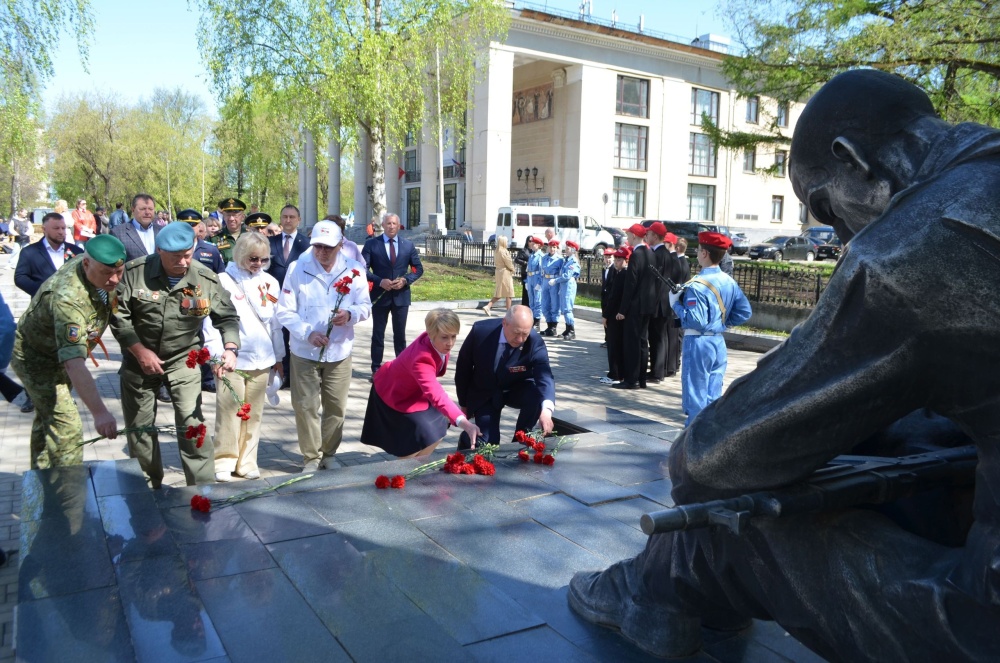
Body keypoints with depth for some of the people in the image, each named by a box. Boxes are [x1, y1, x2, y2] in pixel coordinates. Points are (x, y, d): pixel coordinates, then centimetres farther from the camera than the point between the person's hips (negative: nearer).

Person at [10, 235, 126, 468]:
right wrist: (99, 412, -57)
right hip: (36, 360, -8)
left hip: (63, 352, 8)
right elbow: (74, 364, -50)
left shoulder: (99, 266, -18)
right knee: (66, 427, -13)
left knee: (46, 418, 22)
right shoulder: (68, 298, -43)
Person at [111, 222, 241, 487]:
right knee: (139, 427, 12)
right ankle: (148, 487, 32)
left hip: (183, 359, -1)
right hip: (139, 358, 1)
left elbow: (227, 317, -3)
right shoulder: (134, 272, -15)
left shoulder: (207, 279, -11)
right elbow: (118, 315, -10)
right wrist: (140, 351, -16)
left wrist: (230, 348, -21)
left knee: (192, 425, -11)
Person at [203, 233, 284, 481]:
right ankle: (225, 461, 13)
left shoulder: (270, 283, 8)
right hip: (232, 358, -4)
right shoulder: (224, 281, -4)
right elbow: (212, 321, -6)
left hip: (261, 358, 4)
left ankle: (246, 461, 19)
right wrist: (216, 355, -13)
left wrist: (278, 356, 14)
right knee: (229, 411, -1)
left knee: (254, 413, 9)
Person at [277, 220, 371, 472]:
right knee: (305, 406, 2)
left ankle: (328, 454, 28)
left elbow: (366, 307, 3)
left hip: (340, 352, 1)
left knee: (337, 408, 9)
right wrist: (308, 332, -20)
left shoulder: (353, 271, -2)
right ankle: (311, 458, 18)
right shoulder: (297, 269, -6)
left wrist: (350, 314, -20)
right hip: (305, 352, -1)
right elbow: (285, 311, -6)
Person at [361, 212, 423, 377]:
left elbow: (418, 268, 8)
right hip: (380, 295, -2)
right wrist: (380, 281, -18)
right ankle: (376, 368, 16)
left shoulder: (408, 245, 4)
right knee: (378, 334, 7)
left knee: (400, 334, 11)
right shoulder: (371, 244, -3)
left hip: (401, 295, 2)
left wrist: (405, 280, -10)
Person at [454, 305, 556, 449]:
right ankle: (467, 438, 24)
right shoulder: (481, 331, -25)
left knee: (537, 395, -30)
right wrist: (464, 403, -1)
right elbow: (463, 366, -10)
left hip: (517, 390, 1)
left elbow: (544, 375, -39)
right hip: (484, 394, -1)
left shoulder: (535, 341, -26)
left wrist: (546, 409, -59)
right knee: (488, 442, -13)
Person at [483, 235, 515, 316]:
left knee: (498, 293, 13)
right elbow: (508, 263, -15)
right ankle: (509, 312, 7)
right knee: (508, 292, 2)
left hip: (498, 272, 8)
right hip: (505, 273, -8)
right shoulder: (503, 251, -18)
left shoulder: (496, 251, 8)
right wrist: (512, 270, 5)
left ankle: (487, 306, 2)